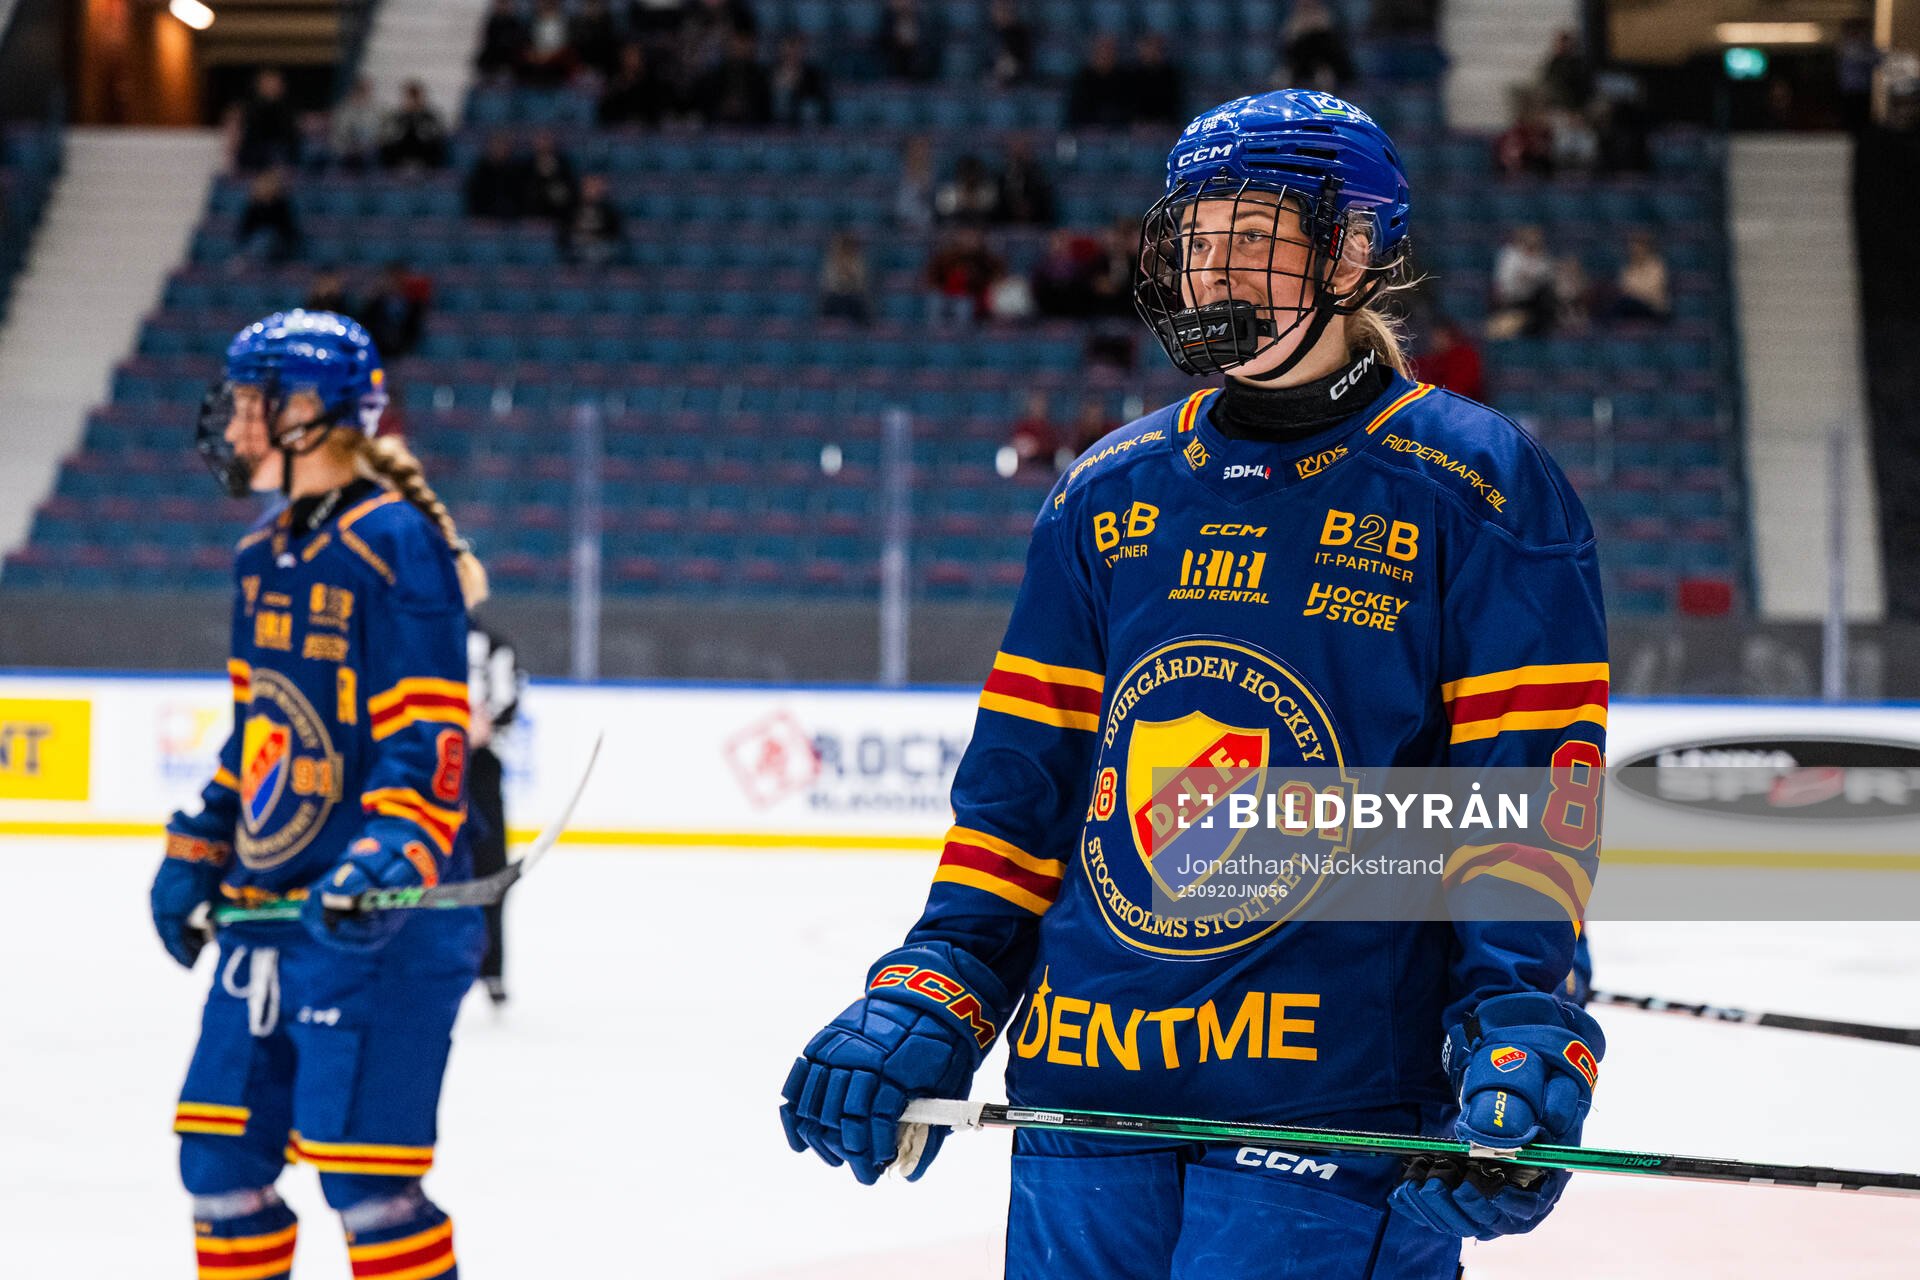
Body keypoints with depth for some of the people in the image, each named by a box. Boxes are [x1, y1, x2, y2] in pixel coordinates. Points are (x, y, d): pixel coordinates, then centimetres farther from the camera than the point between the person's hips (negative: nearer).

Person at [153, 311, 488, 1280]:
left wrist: (388, 858, -29)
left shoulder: (395, 544, -12)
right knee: (218, 1159, 11)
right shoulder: (262, 557, 15)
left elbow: (429, 737, -17)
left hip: (374, 928, -9)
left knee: (362, 1177, -10)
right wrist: (194, 854, 20)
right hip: (265, 911, 9)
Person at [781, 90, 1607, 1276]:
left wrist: (1524, 1034, -18)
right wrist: (929, 1003, 5)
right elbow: (1025, 774, 15)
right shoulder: (1109, 496, 13)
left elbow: (1535, 792, -6)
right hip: (1087, 1089, 5)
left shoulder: (1479, 488, -1)